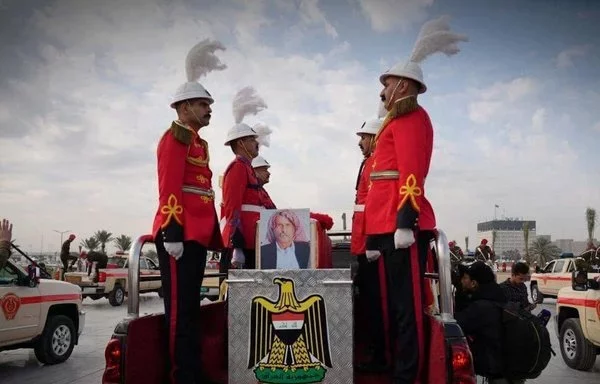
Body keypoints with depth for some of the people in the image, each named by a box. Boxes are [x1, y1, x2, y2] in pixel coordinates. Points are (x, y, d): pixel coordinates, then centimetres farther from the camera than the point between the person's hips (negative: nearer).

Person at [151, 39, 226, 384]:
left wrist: (215, 238, 20)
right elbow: (169, 188, -16)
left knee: (192, 307, 13)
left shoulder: (200, 144, 22)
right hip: (180, 236, -10)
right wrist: (172, 233, -23)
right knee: (179, 308, -5)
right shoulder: (176, 137, -6)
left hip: (198, 236, 10)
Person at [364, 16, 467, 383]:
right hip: (388, 226, 10)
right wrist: (374, 235, 24)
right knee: (396, 304, 13)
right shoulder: (397, 122, 26)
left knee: (408, 305, -5)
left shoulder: (410, 116, -2)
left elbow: (412, 172, -16)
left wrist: (405, 222, -24)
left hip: (403, 225, -10)